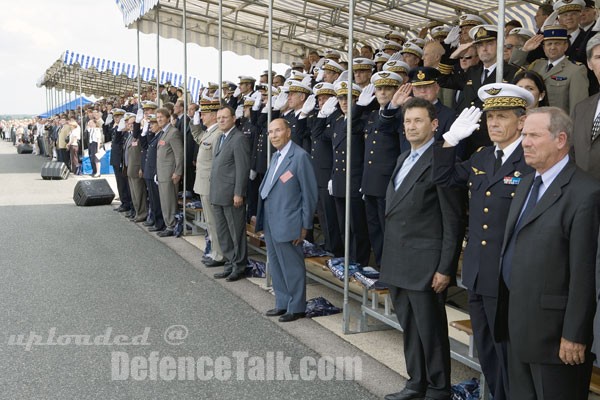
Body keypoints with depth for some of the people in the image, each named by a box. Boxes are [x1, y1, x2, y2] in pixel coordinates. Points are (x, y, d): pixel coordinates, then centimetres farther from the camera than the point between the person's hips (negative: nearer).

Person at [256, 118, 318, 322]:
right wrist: (261, 217, 11)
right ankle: (282, 303, 29)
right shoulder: (276, 156, 14)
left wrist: (305, 226, -12)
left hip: (287, 224, -9)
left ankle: (296, 307, 15)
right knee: (275, 265, 16)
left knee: (292, 267, 2)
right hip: (270, 223, 9)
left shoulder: (300, 156, -13)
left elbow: (309, 193, -13)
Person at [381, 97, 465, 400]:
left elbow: (453, 221, -14)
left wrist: (445, 268, -16)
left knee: (430, 331, 3)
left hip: (425, 266, -8)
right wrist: (389, 258, 15)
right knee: (410, 328, 17)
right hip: (397, 264, 8)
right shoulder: (403, 159, 15)